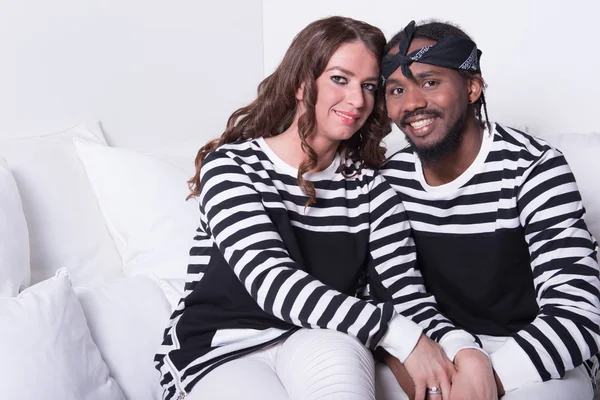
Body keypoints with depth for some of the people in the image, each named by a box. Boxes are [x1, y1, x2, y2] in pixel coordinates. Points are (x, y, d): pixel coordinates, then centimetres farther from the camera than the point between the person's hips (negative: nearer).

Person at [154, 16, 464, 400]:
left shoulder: (370, 188, 2)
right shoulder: (230, 167, -9)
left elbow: (410, 296, -5)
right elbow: (272, 283, -23)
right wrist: (401, 335, -30)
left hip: (318, 344, 3)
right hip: (220, 352, -3)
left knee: (335, 353, -32)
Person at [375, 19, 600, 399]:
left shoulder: (534, 169, -18)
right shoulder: (389, 178, -3)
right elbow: (388, 295, -4)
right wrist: (463, 356, -23)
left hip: (526, 358, -3)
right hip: (441, 348, 4)